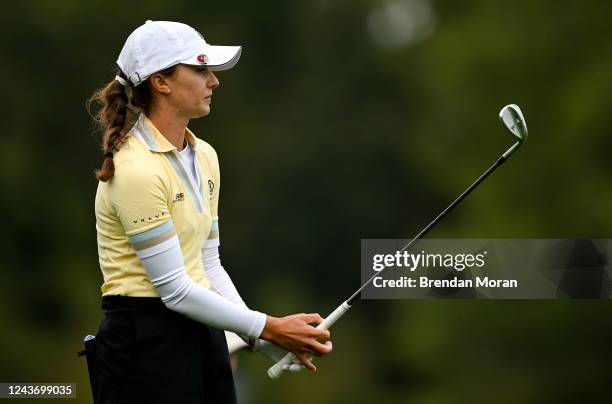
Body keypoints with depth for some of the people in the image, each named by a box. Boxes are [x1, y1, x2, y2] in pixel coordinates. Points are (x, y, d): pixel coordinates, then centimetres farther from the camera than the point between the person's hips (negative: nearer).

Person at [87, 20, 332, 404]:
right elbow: (173, 288, -19)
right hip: (145, 344, -9)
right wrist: (267, 326, -15)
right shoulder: (136, 170, -18)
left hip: (203, 337, 9)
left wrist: (260, 336, 2)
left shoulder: (204, 157, 10)